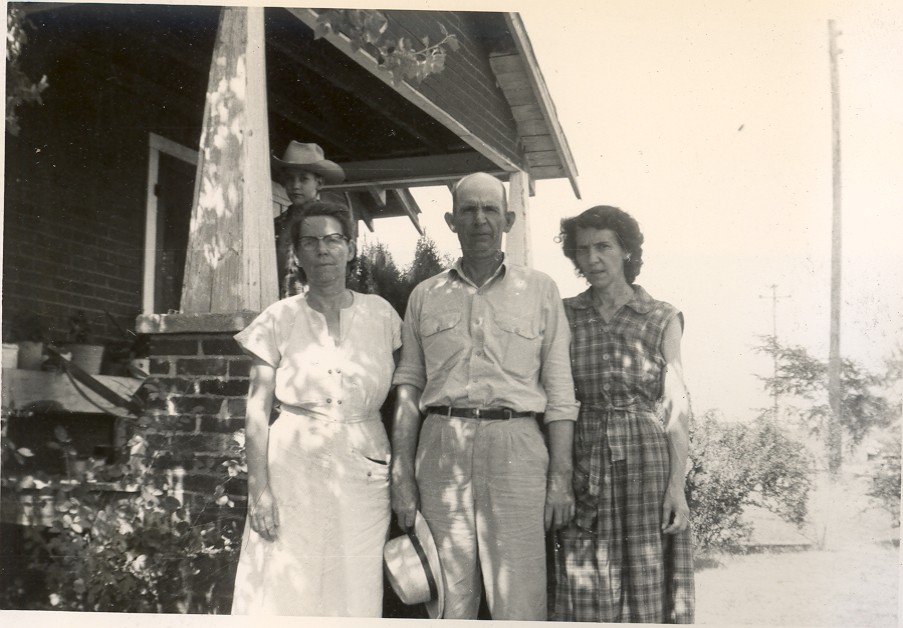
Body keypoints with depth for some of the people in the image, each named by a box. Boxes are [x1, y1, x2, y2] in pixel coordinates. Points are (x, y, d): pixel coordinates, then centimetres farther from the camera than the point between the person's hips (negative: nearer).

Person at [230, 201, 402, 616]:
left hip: (364, 473, 1)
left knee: (354, 593, 4)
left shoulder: (380, 314, 5)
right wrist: (259, 489, -7)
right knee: (287, 593, -1)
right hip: (295, 470, -1)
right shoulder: (280, 319, 2)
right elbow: (257, 410, 0)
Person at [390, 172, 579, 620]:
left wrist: (561, 477, -1)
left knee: (519, 602, -2)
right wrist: (401, 476, 4)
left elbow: (560, 391, 6)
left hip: (515, 448, -1)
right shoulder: (425, 296, 14)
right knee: (448, 598, 6)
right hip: (442, 448, 2)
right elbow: (407, 387, 12)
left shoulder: (540, 290, 10)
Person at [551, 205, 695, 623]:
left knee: (648, 586, -1)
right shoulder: (565, 316, 9)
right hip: (583, 460, 1)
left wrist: (677, 484, -8)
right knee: (585, 595, 2)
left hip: (646, 457, -1)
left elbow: (677, 407, 1)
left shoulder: (662, 319, 5)